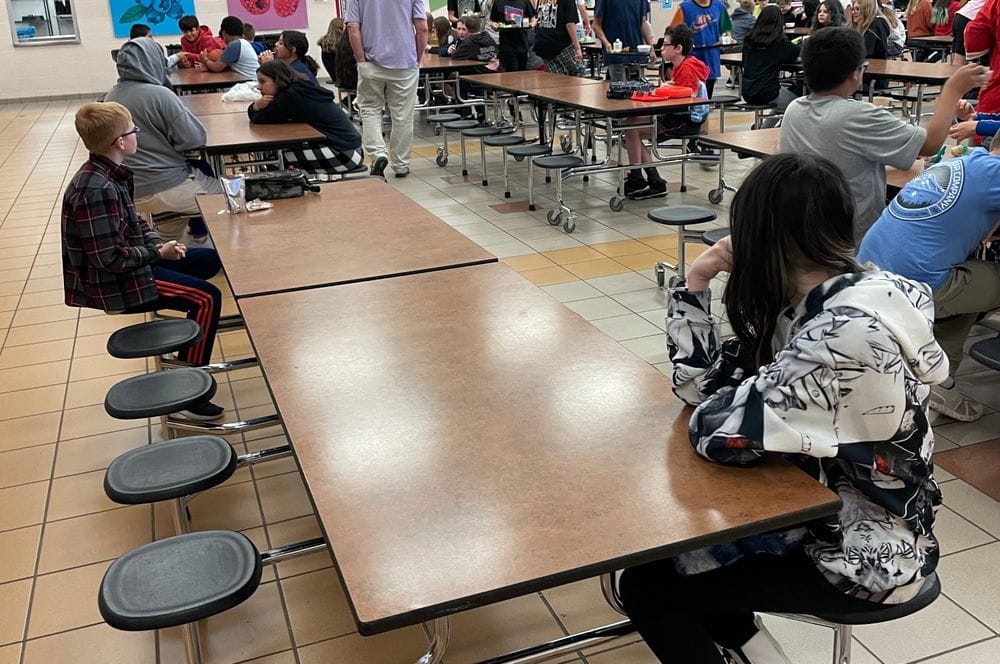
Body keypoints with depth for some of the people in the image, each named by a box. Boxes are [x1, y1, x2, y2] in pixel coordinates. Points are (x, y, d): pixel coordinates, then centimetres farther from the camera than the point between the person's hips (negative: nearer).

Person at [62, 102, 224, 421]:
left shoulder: (108, 173, 4)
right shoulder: (97, 190, -27)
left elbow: (132, 223, 15)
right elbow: (109, 258, -28)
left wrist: (157, 242, -3)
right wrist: (158, 253, -17)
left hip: (128, 263, 10)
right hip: (112, 282, -10)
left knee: (211, 259, 15)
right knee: (207, 298, -17)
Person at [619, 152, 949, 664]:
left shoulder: (850, 333, -31)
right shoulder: (806, 302, -2)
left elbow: (720, 432, -29)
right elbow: (705, 384, 1)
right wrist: (695, 285, -8)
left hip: (863, 556, -8)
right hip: (820, 510, 9)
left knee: (644, 586, -3)